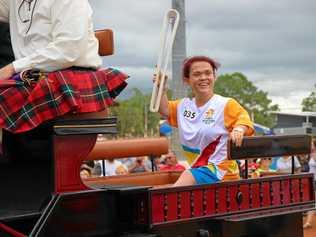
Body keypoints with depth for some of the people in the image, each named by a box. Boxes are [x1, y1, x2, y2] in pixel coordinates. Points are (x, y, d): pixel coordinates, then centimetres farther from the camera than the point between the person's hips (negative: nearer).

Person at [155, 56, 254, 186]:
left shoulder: (226, 104, -9)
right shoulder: (184, 105, 10)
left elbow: (243, 118, -20)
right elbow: (165, 110, 22)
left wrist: (238, 129, -43)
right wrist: (161, 87, 8)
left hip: (219, 170, -7)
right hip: (197, 168, 7)